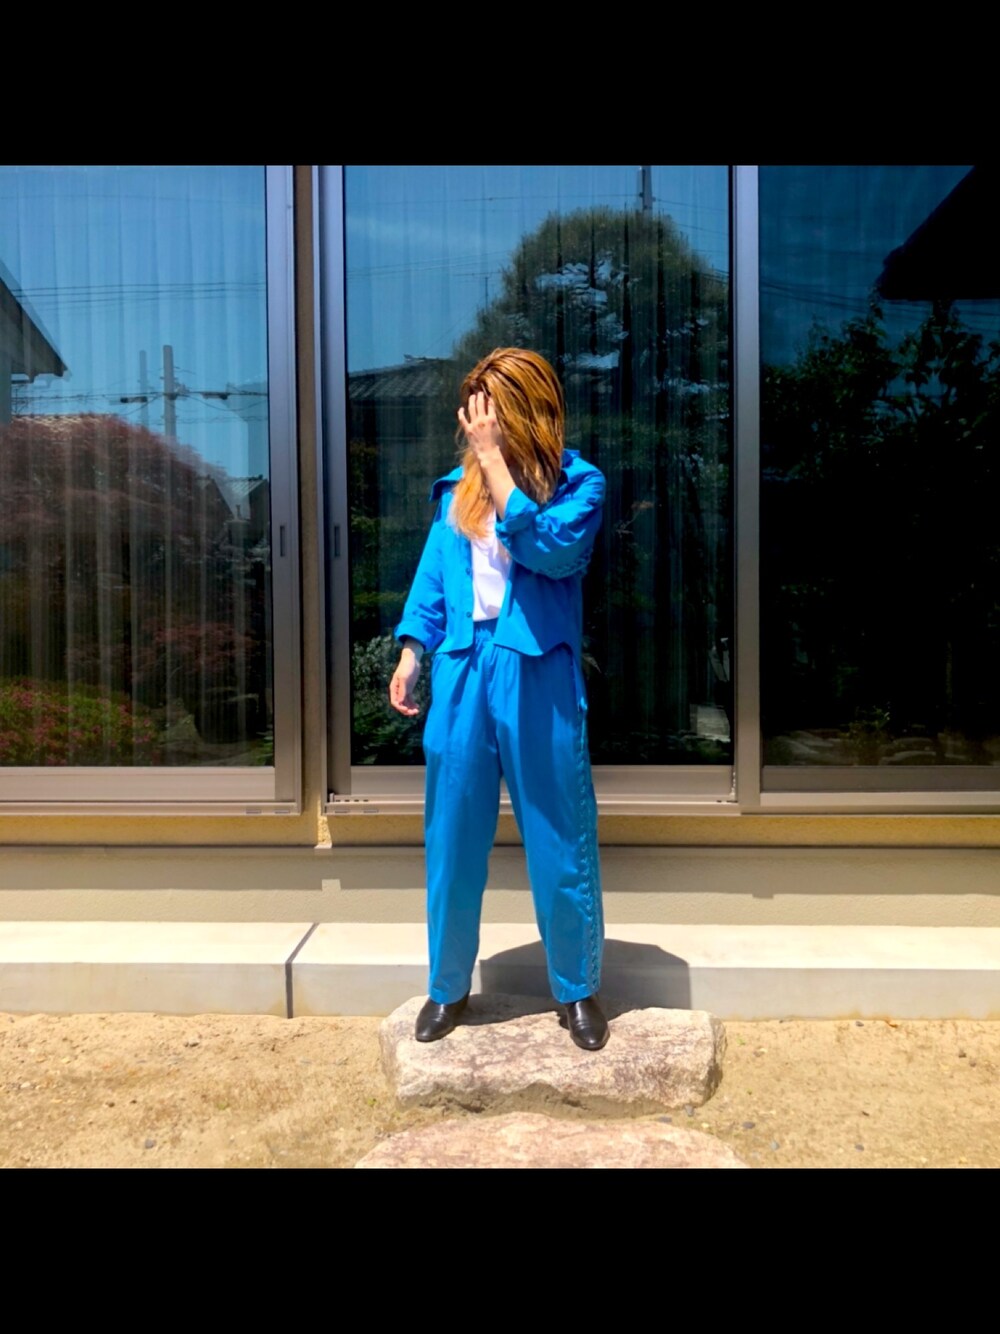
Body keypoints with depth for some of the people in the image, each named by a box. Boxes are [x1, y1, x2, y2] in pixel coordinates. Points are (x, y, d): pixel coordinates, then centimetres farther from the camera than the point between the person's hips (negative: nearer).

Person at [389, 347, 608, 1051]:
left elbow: (553, 550, -19)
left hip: (539, 676, -3)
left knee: (561, 840, 6)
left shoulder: (578, 482, -1)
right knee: (452, 838, 11)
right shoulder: (458, 485, 10)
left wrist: (498, 462, -16)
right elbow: (432, 573, 13)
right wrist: (411, 650, 2)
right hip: (462, 670, 4)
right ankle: (449, 986, 29)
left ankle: (579, 988, 26)